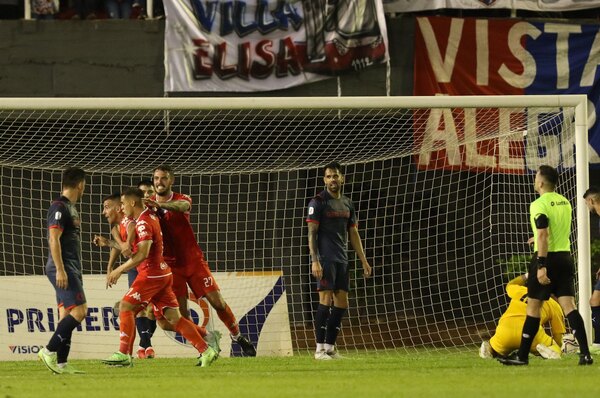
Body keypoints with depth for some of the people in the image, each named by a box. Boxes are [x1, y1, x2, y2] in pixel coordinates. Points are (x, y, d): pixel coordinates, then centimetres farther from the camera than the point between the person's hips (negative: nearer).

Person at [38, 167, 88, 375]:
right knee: (79, 310, -16)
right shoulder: (59, 207, -11)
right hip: (63, 267, -10)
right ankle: (50, 350, -14)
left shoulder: (70, 208, 18)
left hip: (71, 269, 10)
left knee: (66, 314, 6)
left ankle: (61, 363, 5)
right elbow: (54, 239, -18)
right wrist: (60, 269, -23)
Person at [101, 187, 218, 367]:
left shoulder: (143, 223, -16)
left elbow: (142, 254, -25)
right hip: (163, 273, 9)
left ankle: (124, 354, -9)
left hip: (151, 274, -9)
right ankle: (206, 351, 2)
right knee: (174, 317, 7)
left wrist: (119, 270, -20)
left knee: (125, 307, -6)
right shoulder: (150, 216, 14)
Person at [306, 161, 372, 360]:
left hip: (342, 260, 7)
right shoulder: (318, 202, -4)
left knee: (341, 303, 4)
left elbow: (353, 234, 20)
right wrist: (315, 260, -18)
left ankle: (330, 347, 10)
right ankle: (320, 349, -9)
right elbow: (312, 233, -9)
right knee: (326, 300, -11)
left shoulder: (347, 204, 15)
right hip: (325, 259, -7)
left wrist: (363, 260, 16)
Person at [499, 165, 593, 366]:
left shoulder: (539, 205, -12)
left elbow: (543, 236, -22)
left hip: (547, 258, -6)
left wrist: (541, 266, -24)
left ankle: (522, 355, 10)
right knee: (569, 305, 0)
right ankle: (585, 353, -13)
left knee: (533, 307, 4)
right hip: (565, 257, 6)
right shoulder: (565, 202, 12)